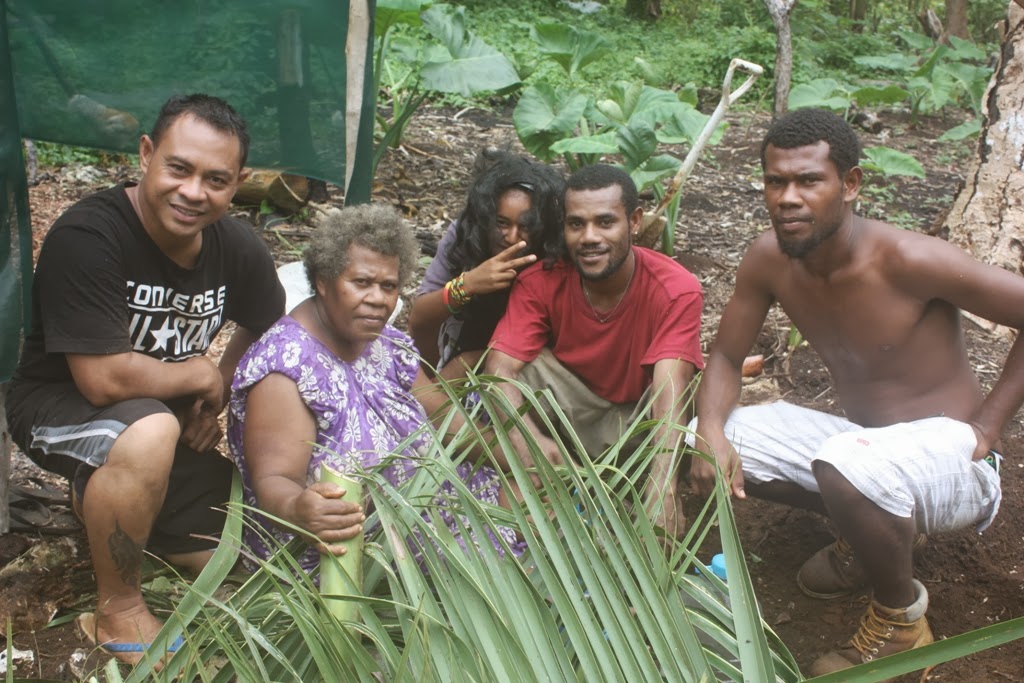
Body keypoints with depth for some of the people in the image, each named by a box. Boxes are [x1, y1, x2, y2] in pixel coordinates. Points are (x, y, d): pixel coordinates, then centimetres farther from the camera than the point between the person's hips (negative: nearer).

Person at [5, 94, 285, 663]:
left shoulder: (239, 248, -10)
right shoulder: (86, 237, -28)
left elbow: (267, 330, 9)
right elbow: (104, 379, -31)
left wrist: (216, 396, -7)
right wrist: (200, 375, -16)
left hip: (169, 413, 6)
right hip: (58, 405, -6)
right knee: (150, 432, -40)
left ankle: (102, 496, 24)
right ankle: (118, 609, -15)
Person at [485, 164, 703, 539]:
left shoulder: (677, 290, -25)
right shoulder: (541, 280, -20)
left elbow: (670, 391, -36)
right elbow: (499, 368, -28)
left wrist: (662, 491, -52)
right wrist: (526, 438, -50)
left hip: (637, 412, -1)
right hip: (567, 401, 1)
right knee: (527, 363, -28)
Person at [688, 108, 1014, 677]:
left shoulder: (907, 260, -25)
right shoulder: (770, 258, -7)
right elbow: (726, 358, 1)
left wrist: (984, 427, -17)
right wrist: (712, 435, -18)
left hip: (952, 458, -6)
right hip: (863, 441, 7)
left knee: (845, 462, -39)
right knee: (705, 440, -5)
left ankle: (900, 621, -7)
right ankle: (868, 531, 10)